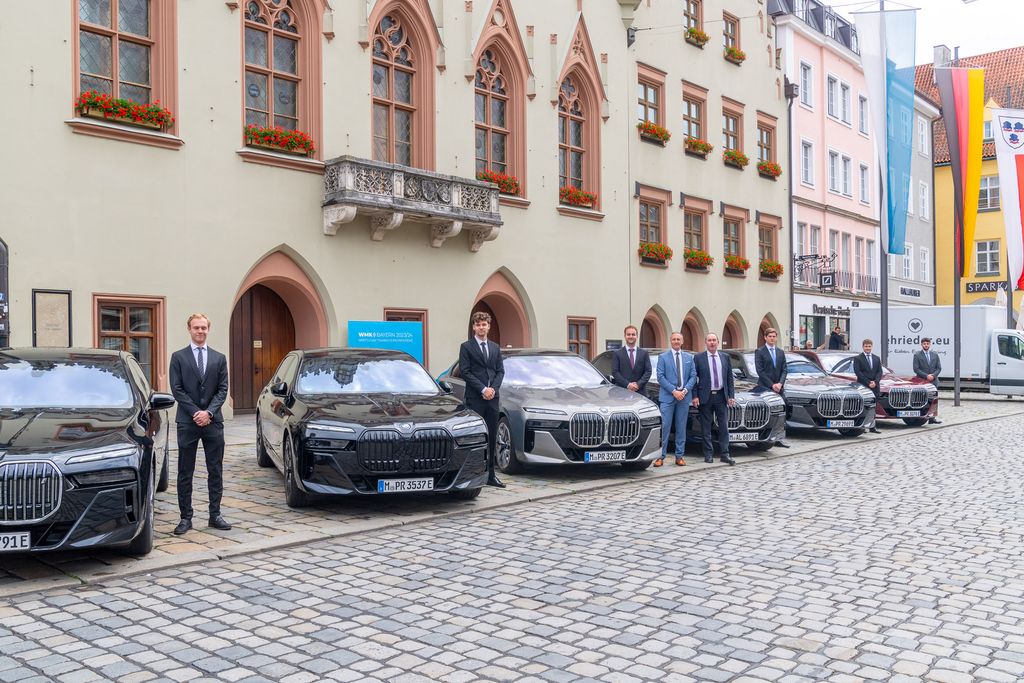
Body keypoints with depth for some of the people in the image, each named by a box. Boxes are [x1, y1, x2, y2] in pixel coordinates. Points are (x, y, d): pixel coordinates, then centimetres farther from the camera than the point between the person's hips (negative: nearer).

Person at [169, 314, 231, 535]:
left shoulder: (219, 358, 9)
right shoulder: (178, 357, 3)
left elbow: (223, 389, 4)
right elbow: (177, 389, -3)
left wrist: (209, 412, -10)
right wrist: (195, 412, -12)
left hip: (213, 421, 2)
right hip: (187, 422, -2)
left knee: (216, 471, 5)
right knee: (185, 473, 3)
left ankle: (215, 515, 13)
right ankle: (186, 518, 10)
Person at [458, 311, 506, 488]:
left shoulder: (495, 348, 16)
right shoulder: (466, 347, 1)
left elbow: (500, 371, 12)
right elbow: (465, 372, -7)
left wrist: (493, 388, -6)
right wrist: (483, 389, -13)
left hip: (492, 397, 5)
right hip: (474, 398, -5)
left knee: (491, 437, 6)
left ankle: (490, 474, 12)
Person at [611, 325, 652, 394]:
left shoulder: (644, 354, 11)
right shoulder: (617, 354, 6)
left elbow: (648, 371, 5)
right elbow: (615, 372, -1)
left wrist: (638, 384, -11)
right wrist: (627, 384, -13)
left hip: (640, 392, 1)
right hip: (622, 392, -1)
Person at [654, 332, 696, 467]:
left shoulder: (689, 357, 12)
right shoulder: (663, 357, 2)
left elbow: (693, 376, 7)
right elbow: (660, 377, -5)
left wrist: (685, 390, -8)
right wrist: (674, 391, -13)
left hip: (684, 396, 3)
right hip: (667, 397, -3)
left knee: (681, 428, 7)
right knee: (665, 427, -6)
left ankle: (679, 456, 12)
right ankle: (661, 456, -2)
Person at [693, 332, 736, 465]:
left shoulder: (725, 358, 10)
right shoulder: (698, 358, 0)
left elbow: (730, 378, 10)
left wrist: (731, 396, 3)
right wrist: (695, 396, -8)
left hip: (721, 396, 2)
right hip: (705, 397, -2)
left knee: (724, 427, 2)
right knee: (706, 428, 3)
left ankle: (724, 454, 6)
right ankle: (708, 454, 10)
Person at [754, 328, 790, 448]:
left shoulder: (781, 352, 16)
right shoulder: (759, 352, -1)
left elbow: (784, 370, 10)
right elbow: (760, 371, -8)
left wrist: (780, 383, -7)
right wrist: (772, 385, -12)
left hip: (779, 387, 5)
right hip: (765, 388, -5)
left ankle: (778, 439, 7)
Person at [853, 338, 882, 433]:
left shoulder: (877, 358, 17)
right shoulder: (857, 358, 1)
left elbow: (879, 372, 10)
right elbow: (857, 372, -8)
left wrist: (875, 382, -7)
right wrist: (868, 382, -14)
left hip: (875, 386, 4)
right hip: (863, 386, -4)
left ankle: (872, 427, 8)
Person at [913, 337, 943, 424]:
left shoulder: (935, 355, 14)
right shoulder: (917, 355, 1)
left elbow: (939, 368, 11)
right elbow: (916, 369, -6)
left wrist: (933, 375, -7)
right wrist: (926, 376, -15)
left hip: (933, 381, 4)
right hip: (922, 381, -4)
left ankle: (932, 418, 6)